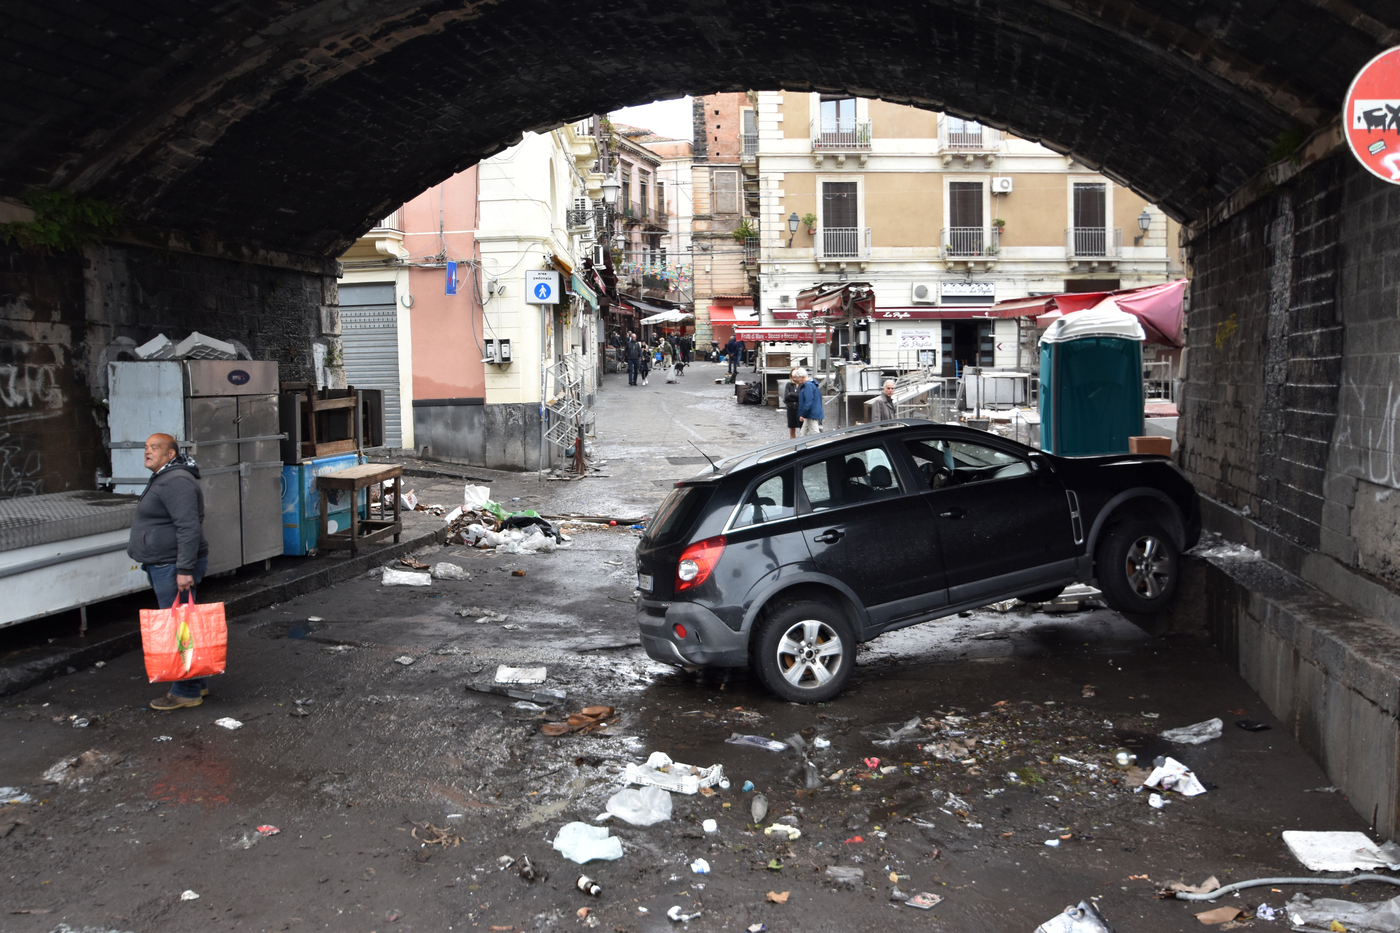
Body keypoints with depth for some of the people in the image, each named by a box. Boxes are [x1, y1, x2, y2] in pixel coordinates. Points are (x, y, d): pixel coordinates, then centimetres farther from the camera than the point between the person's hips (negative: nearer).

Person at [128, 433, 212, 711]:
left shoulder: (176, 482, -18)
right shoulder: (161, 479, 18)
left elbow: (189, 528, -25)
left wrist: (184, 569, -28)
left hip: (174, 568, -11)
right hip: (163, 566, 11)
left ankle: (187, 692, 1)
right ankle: (197, 683, 25)